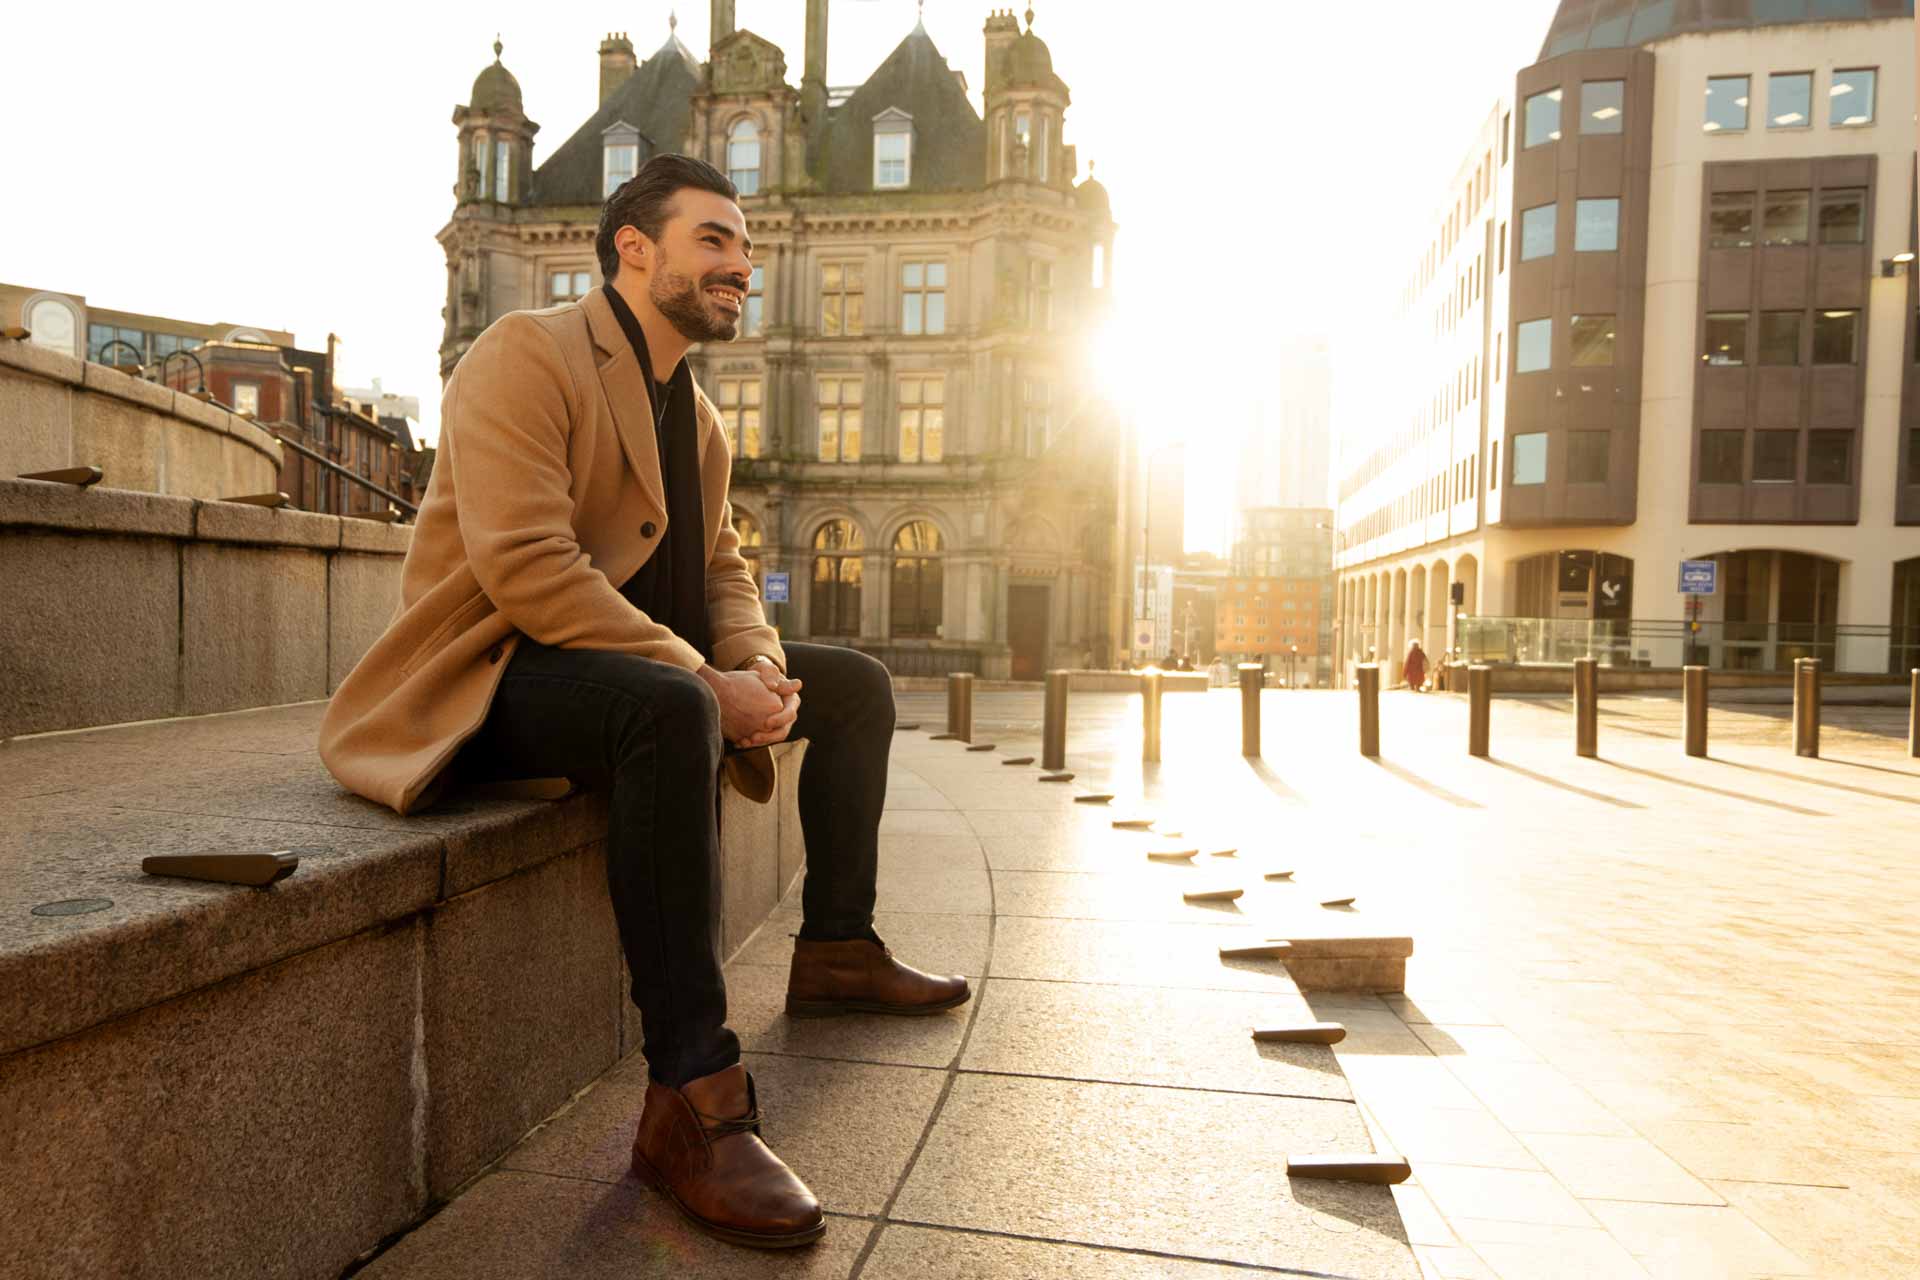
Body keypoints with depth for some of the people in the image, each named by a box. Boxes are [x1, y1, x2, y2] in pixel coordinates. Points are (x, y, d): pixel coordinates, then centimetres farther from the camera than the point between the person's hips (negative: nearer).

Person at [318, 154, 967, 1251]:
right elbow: (525, 566, -25)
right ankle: (691, 1099, -33)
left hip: (644, 659, 9)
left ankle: (837, 952, 18)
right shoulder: (526, 355, -12)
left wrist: (757, 667, -10)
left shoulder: (697, 415, 15)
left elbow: (722, 567, 13)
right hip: (493, 675, -8)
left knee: (858, 685, 7)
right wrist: (706, 682, -28)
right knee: (670, 710, -39)